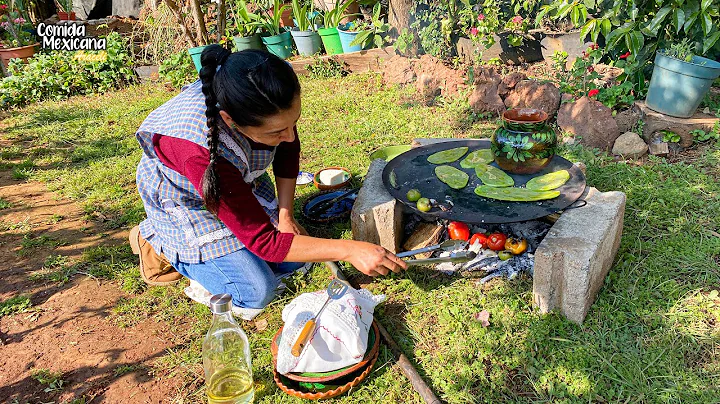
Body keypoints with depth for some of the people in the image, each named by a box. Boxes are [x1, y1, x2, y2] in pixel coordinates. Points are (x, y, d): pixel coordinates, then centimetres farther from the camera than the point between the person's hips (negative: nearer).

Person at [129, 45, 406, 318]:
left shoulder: (273, 102, -29)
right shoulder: (203, 153, -44)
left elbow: (289, 149, -5)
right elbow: (264, 241, -36)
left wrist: (285, 216, -7)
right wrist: (348, 250, -38)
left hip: (239, 178, 5)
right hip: (187, 198, -5)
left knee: (295, 254, 0)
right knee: (256, 292, -12)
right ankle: (157, 242, 8)